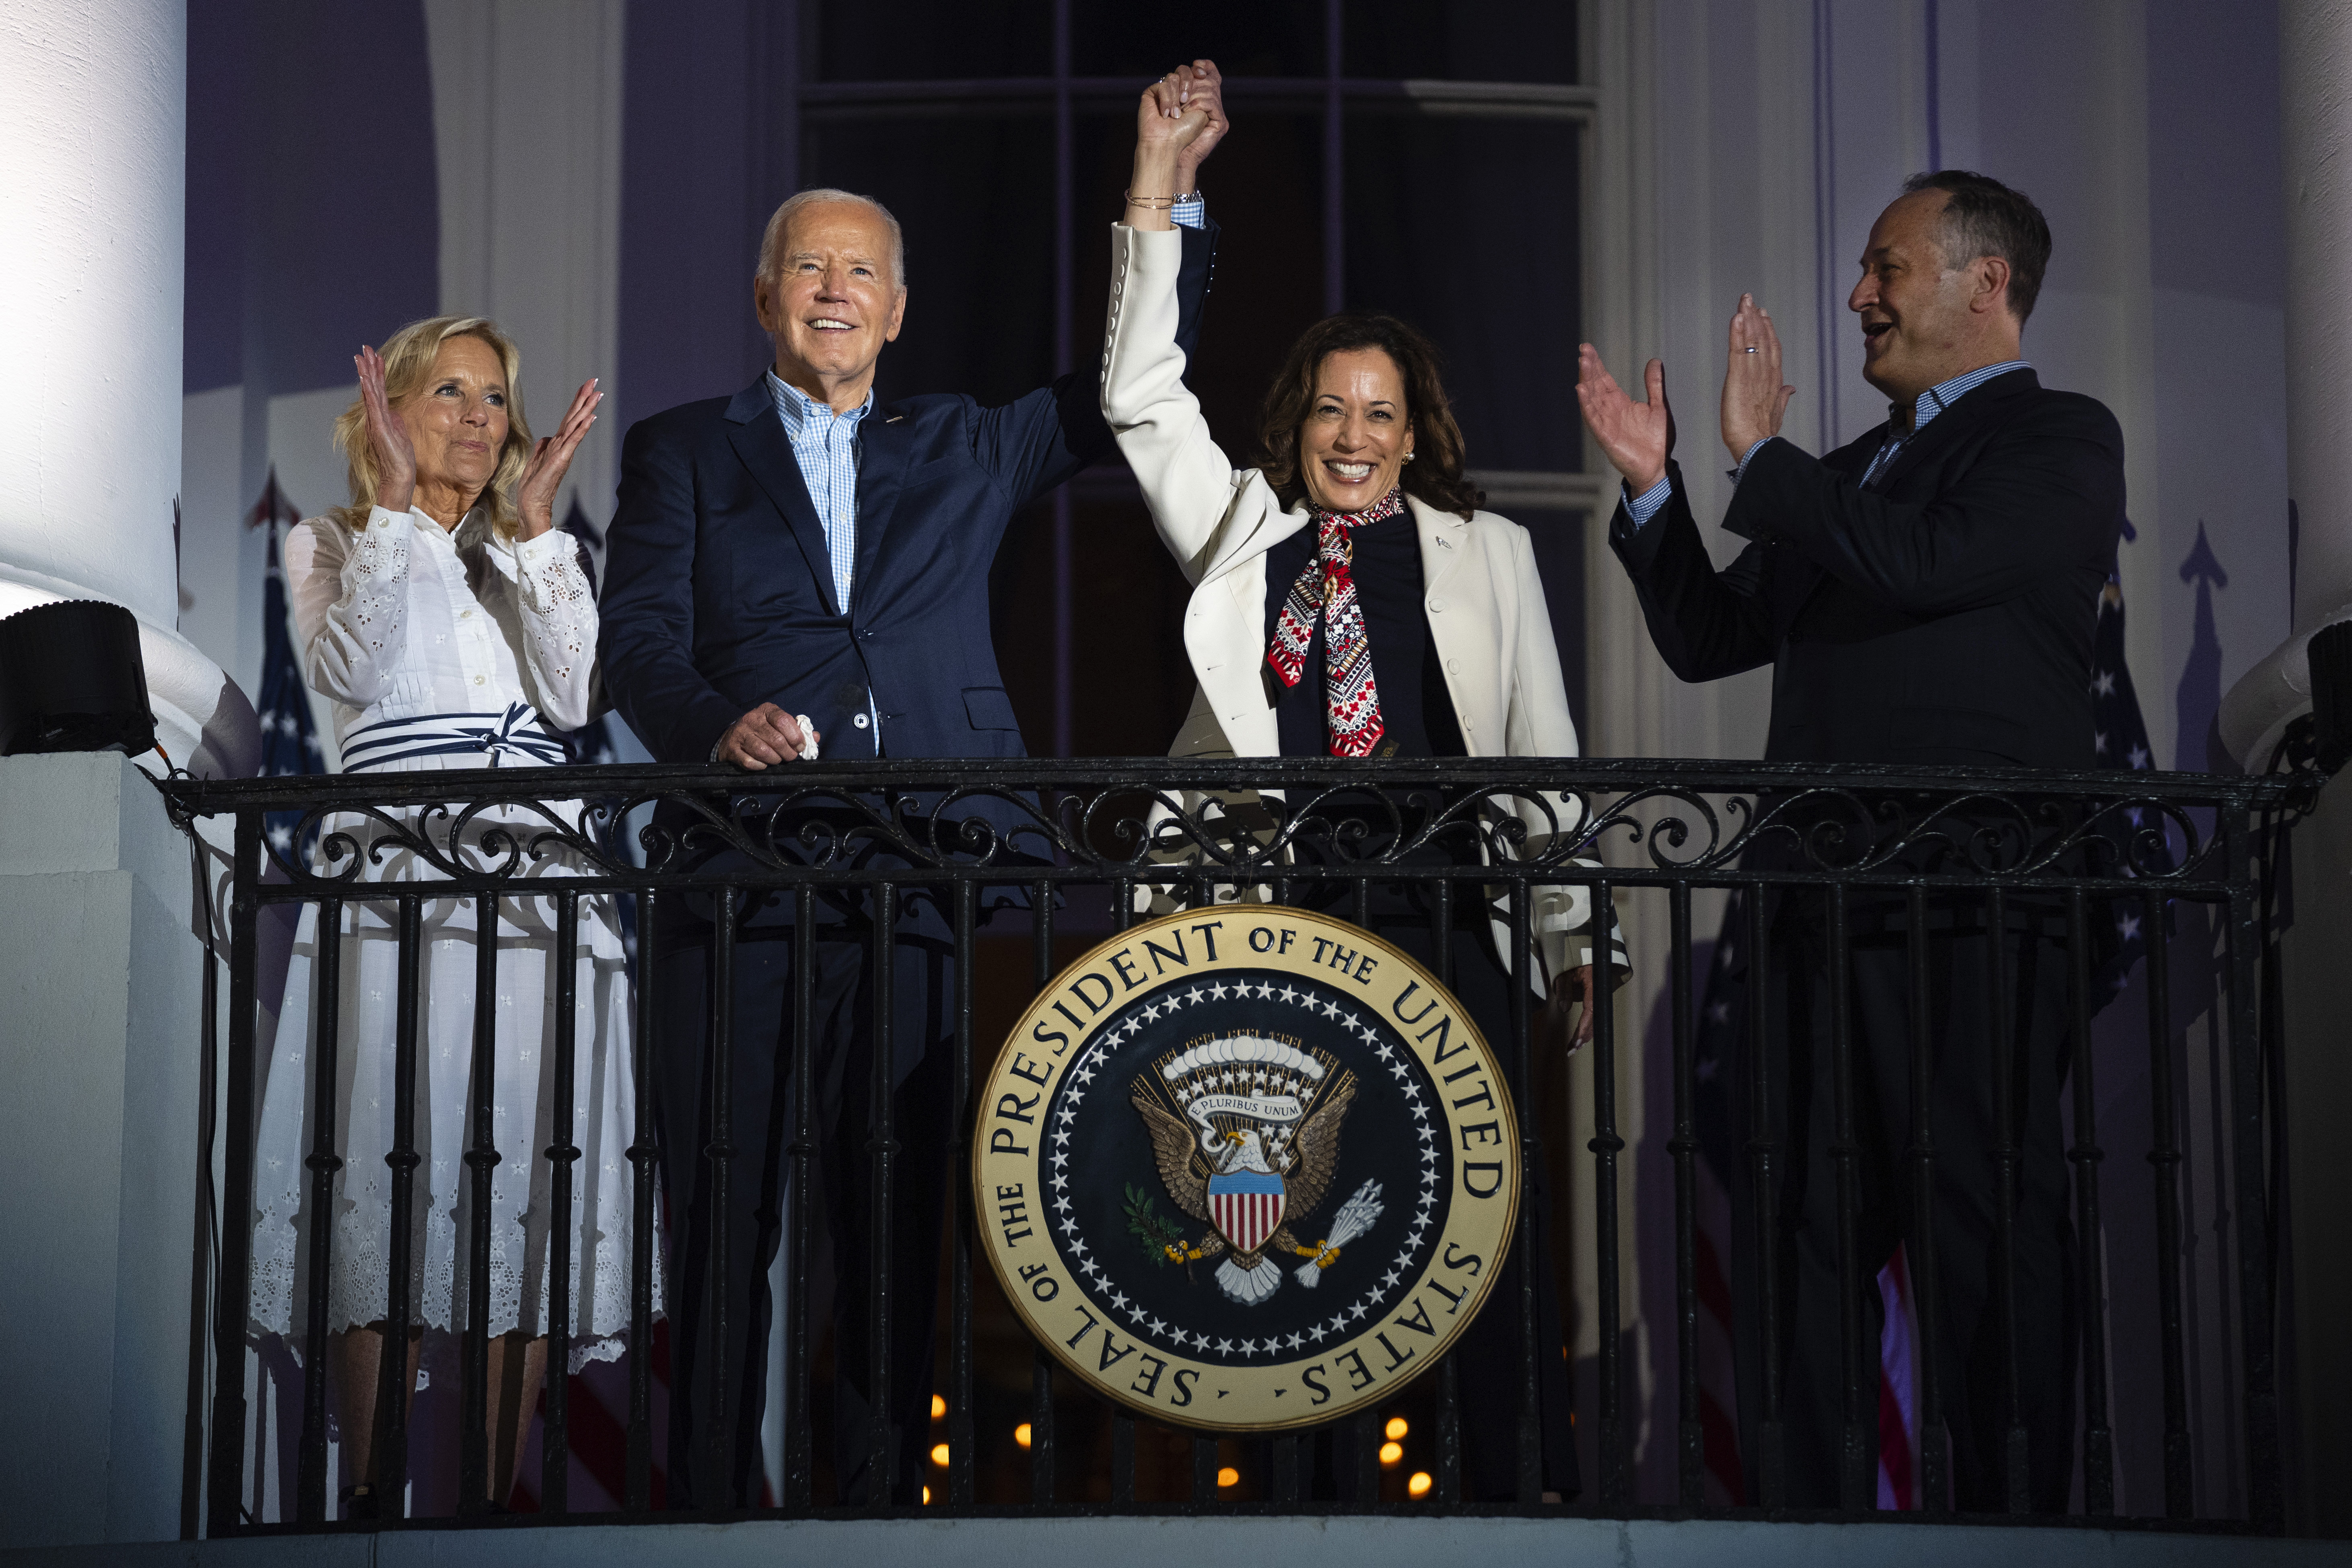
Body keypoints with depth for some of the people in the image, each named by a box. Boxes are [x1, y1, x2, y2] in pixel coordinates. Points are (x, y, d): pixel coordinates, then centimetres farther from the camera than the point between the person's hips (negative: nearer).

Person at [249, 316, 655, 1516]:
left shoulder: (542, 554, 21)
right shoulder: (334, 544, 15)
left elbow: (573, 695, 2)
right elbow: (345, 672, -6)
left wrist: (530, 521, -1)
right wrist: (398, 505, -6)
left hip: (537, 882, 3)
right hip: (394, 868, -2)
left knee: (525, 1187, -5)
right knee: (386, 1173, -11)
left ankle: (493, 1505, -2)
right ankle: (366, 1500, -8)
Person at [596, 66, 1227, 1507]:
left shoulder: (961, 448, 23)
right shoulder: (685, 452, 16)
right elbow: (639, 637, 3)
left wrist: (1171, 194, 20)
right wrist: (720, 727, -18)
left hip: (925, 875, 2)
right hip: (745, 872, -2)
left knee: (903, 1216, 0)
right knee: (726, 1214, -5)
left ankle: (882, 1504, 4)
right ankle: (712, 1508, -1)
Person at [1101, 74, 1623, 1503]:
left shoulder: (1487, 554, 13)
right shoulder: (1245, 536, 15)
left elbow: (1543, 753, 12)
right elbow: (1143, 399, 8)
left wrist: (1574, 938, 7)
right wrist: (1156, 196, 3)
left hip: (1444, 922, -1)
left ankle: (1527, 1490, -1)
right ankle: (1309, 1495, 6)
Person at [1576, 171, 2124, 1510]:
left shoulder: (2061, 441, -1)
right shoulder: (1856, 472, 24)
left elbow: (1925, 564, -18)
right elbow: (1706, 638, 23)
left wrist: (1760, 455, -9)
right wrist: (1655, 487, 10)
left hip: (1970, 921, -8)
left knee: (1986, 1226, -5)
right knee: (1797, 1229, 8)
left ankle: (2016, 1520, 0)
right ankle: (1813, 1510, 14)